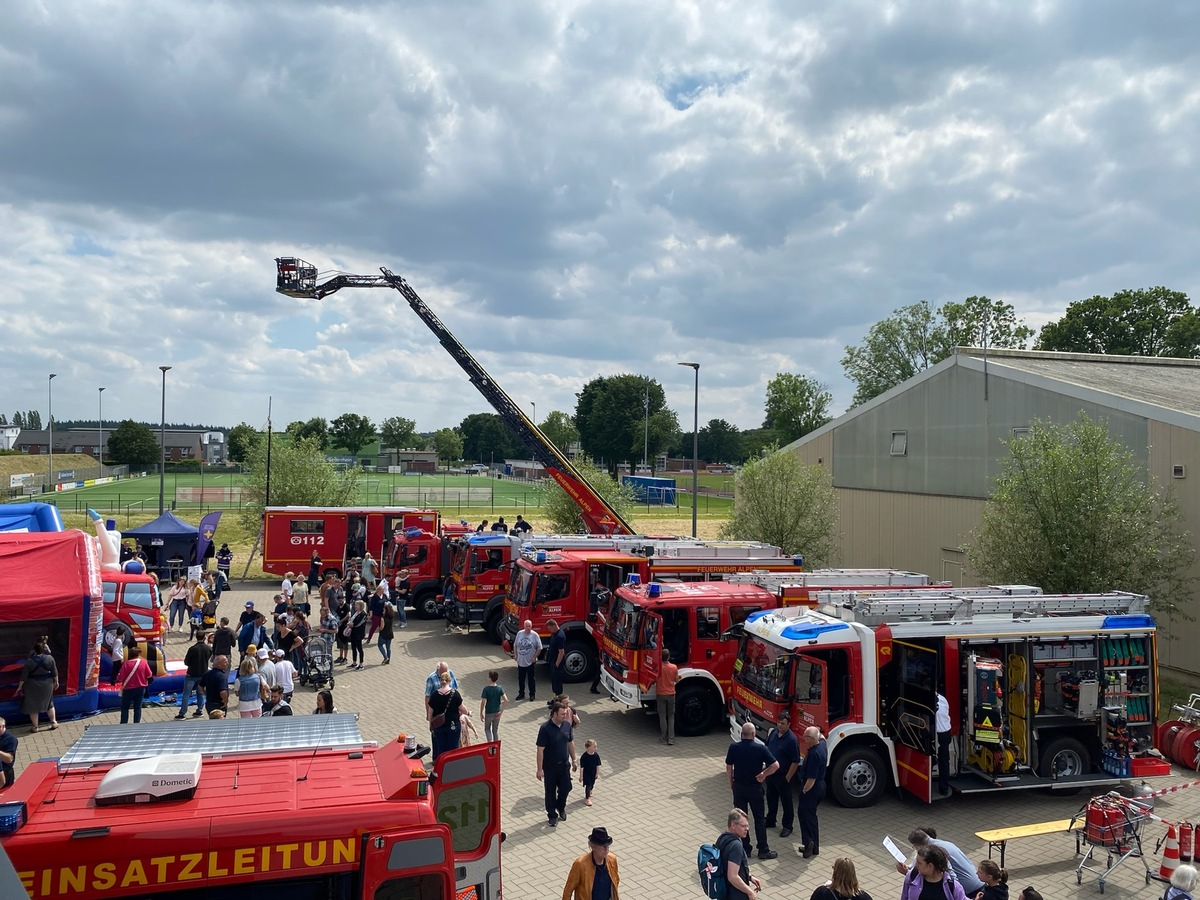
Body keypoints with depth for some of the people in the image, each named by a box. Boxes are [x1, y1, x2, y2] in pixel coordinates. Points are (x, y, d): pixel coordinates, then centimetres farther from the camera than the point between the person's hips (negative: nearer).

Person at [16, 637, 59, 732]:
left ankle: (34, 727, 18)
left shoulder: (29, 661, -16)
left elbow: (24, 676, -10)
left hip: (33, 686, -2)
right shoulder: (50, 658, -11)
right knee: (49, 703, 20)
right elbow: (55, 673, -3)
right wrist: (56, 682, 11)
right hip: (47, 685, 2)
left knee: (33, 706, 11)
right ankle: (53, 722, 24)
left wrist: (20, 687, 2)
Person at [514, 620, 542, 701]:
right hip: (520, 661, 3)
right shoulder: (519, 633, 1)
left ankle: (532, 694, 17)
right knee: (521, 678, 12)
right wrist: (515, 655, 3)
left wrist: (534, 657, -11)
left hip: (530, 662, -3)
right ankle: (521, 693, 25)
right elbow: (515, 645, 11)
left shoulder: (535, 635, -9)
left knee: (531, 679, 5)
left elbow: (539, 648, -5)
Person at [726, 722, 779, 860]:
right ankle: (763, 850, 14)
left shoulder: (733, 747, -10)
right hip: (755, 788, -2)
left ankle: (745, 849, 17)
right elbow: (775, 765, -16)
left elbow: (728, 767, -1)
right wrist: (764, 774, -4)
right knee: (759, 819, 10)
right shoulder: (760, 748, -15)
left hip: (738, 787, 2)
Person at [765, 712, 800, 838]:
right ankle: (770, 821, 38)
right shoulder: (774, 732, -3)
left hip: (783, 776, -7)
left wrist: (787, 778, -17)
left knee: (786, 801, 9)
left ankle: (787, 826, 23)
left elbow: (795, 762, -21)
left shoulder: (792, 740, -24)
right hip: (770, 772, 7)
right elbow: (767, 747, 13)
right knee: (771, 798, 21)